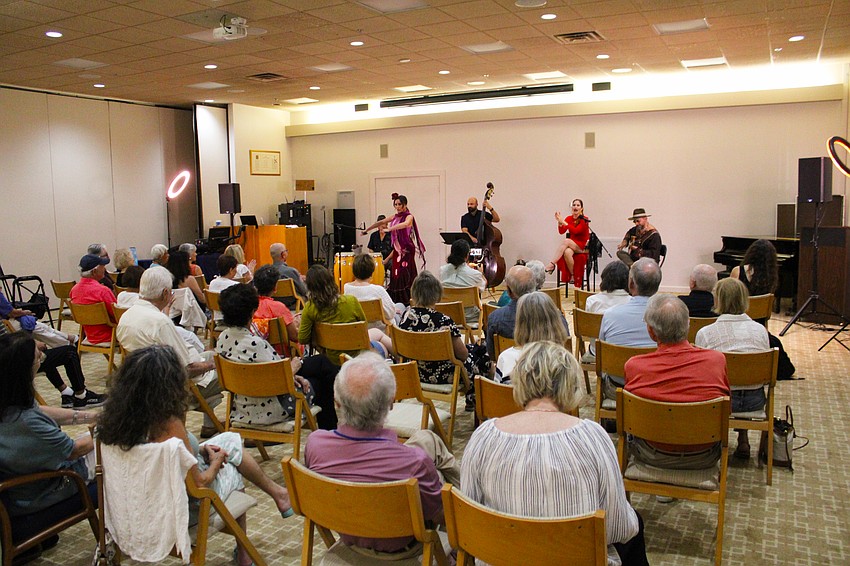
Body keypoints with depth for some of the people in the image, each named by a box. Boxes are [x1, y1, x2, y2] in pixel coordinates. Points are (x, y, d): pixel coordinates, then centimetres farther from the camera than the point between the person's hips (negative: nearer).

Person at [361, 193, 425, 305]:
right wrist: (367, 230, 24)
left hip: (406, 250, -7)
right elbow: (380, 222, 22)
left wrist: (388, 229, -34)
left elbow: (404, 224, -28)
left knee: (404, 275, -10)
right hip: (397, 249, 7)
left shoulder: (409, 216, -6)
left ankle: (407, 302, -8)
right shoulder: (395, 217, 14)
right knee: (395, 275, 3)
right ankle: (397, 303, 6)